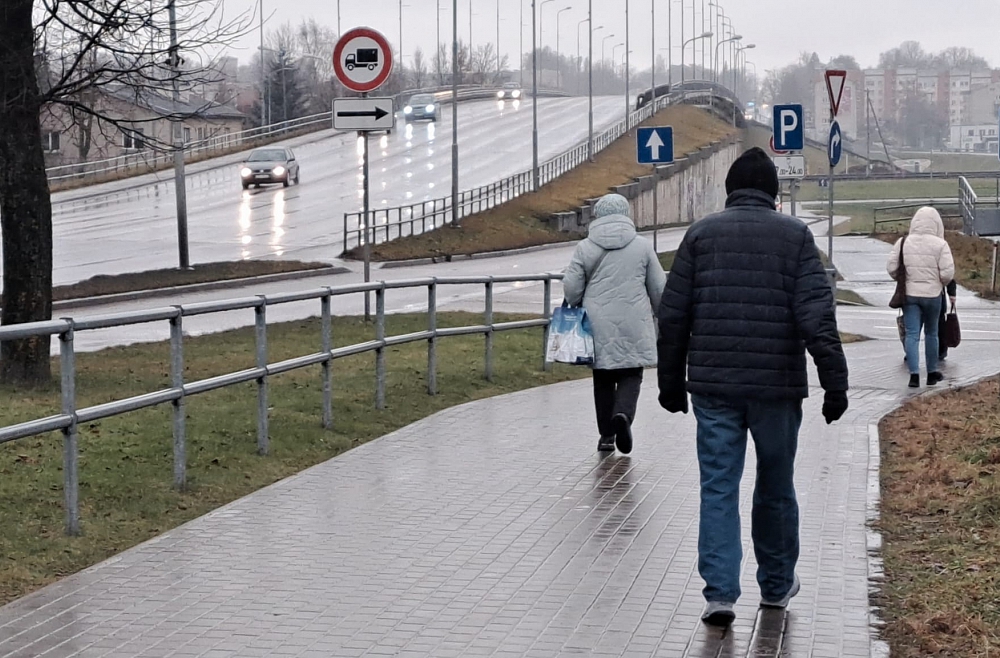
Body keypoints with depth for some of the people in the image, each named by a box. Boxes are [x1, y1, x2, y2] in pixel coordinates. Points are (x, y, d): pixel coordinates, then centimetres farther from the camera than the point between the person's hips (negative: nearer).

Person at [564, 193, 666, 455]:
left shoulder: (585, 248, -1)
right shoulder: (642, 246, 1)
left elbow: (571, 288, -1)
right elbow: (658, 288, 6)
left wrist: (578, 308, 19)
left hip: (599, 325, 1)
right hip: (634, 326, -1)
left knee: (603, 379, 11)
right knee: (631, 375, 7)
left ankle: (606, 435, 12)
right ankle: (623, 414, -19)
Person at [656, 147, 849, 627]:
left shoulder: (701, 234, 5)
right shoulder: (795, 236, 0)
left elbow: (672, 316, 4)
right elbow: (817, 317, -9)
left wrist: (670, 383, 12)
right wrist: (835, 384, -7)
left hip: (713, 387, 1)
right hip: (777, 386, 0)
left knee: (718, 488, 3)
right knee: (775, 488, 14)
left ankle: (720, 592, -6)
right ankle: (776, 585, 28)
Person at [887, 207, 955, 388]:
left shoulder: (903, 242, -2)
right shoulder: (940, 245, -10)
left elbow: (891, 267, -3)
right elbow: (947, 273, -13)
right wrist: (941, 284, 8)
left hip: (909, 295, 1)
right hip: (932, 295, -1)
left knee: (912, 335, 1)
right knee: (931, 334, 14)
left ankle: (914, 374, -9)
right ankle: (932, 373, 24)